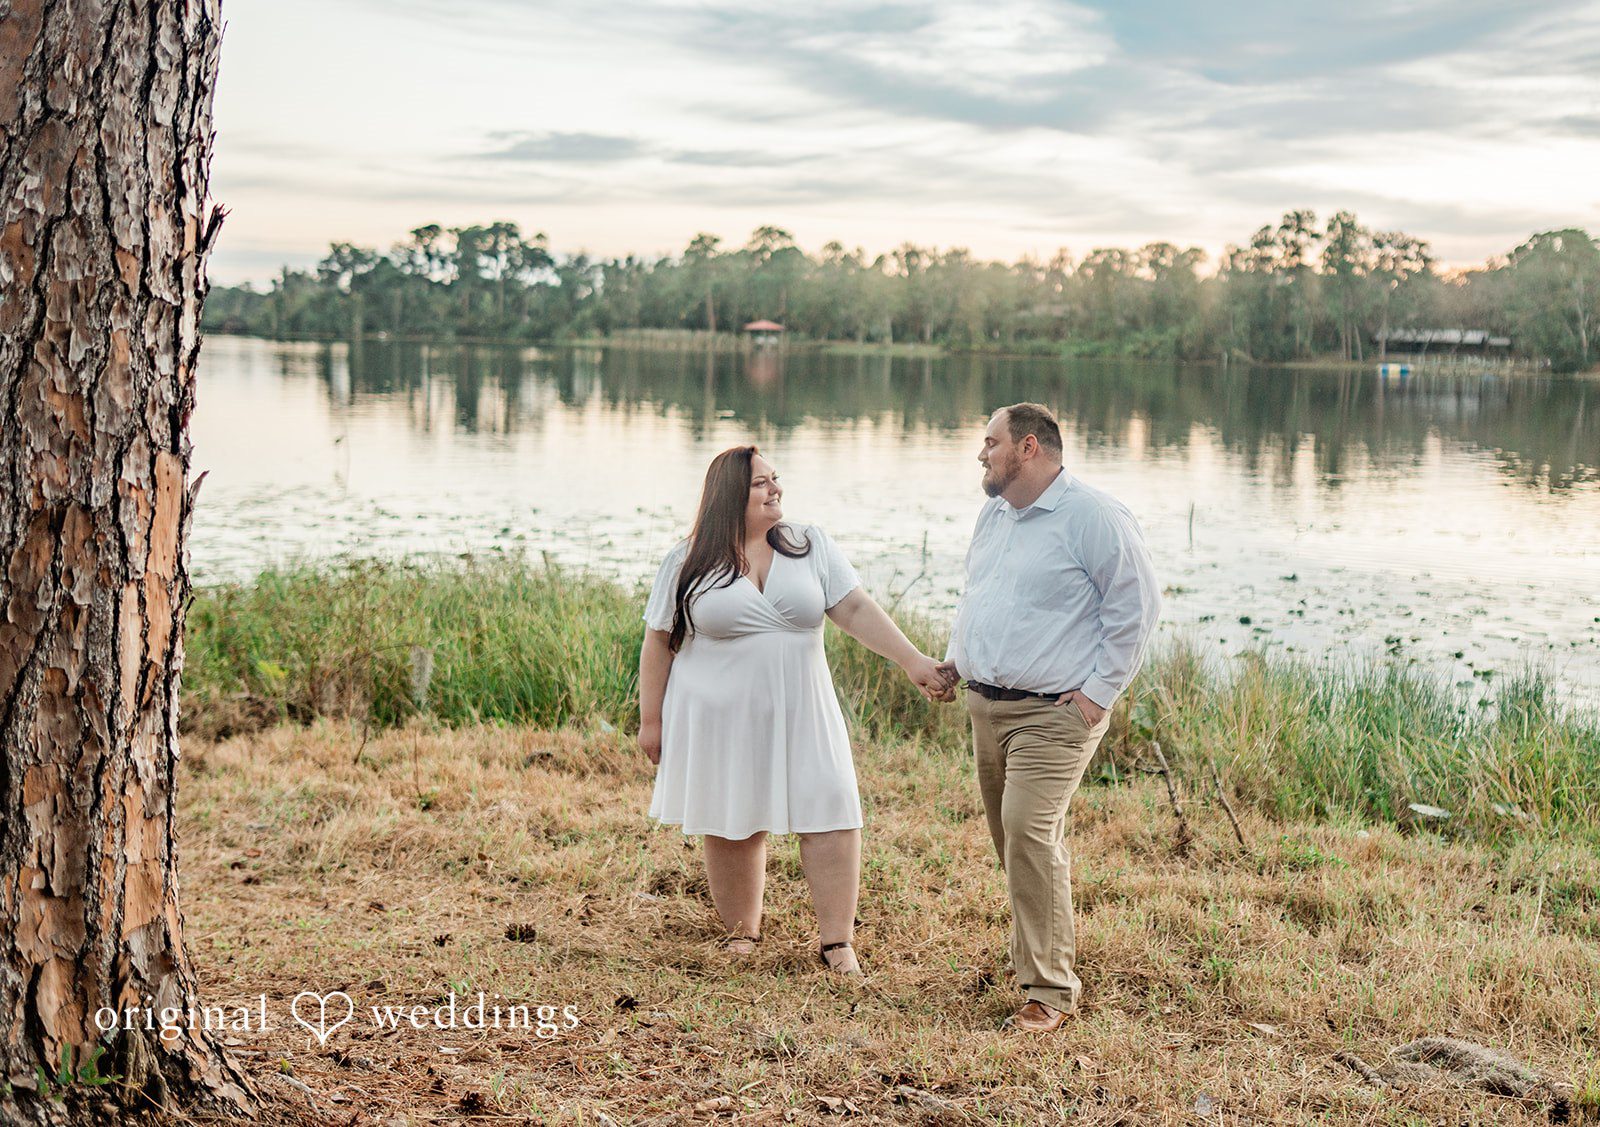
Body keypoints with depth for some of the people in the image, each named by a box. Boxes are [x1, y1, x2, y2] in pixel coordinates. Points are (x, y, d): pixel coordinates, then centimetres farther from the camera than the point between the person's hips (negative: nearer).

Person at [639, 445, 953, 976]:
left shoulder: (811, 545, 3)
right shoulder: (688, 563, -2)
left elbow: (856, 610, -2)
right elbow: (659, 643, 3)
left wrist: (912, 660, -11)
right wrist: (651, 720, 3)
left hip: (799, 713, 2)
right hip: (721, 721, -1)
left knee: (830, 817, -6)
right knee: (732, 828, 6)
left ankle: (836, 940, 3)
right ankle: (741, 932, 25)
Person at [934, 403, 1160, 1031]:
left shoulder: (1093, 518, -12)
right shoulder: (994, 515, 14)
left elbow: (1136, 606, -12)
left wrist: (1099, 692, -13)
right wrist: (955, 656, 15)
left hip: (1054, 713, -8)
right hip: (985, 705, 8)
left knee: (1030, 832, -17)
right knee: (1012, 836, 13)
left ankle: (1049, 990, -10)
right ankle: (1047, 945, 32)